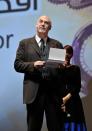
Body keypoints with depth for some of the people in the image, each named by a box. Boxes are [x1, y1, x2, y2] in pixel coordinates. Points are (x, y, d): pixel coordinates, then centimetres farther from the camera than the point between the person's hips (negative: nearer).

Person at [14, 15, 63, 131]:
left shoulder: (57, 44, 15)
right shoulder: (25, 43, 10)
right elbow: (17, 65, 3)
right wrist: (33, 65, -13)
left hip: (54, 90, 1)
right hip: (34, 91, -1)